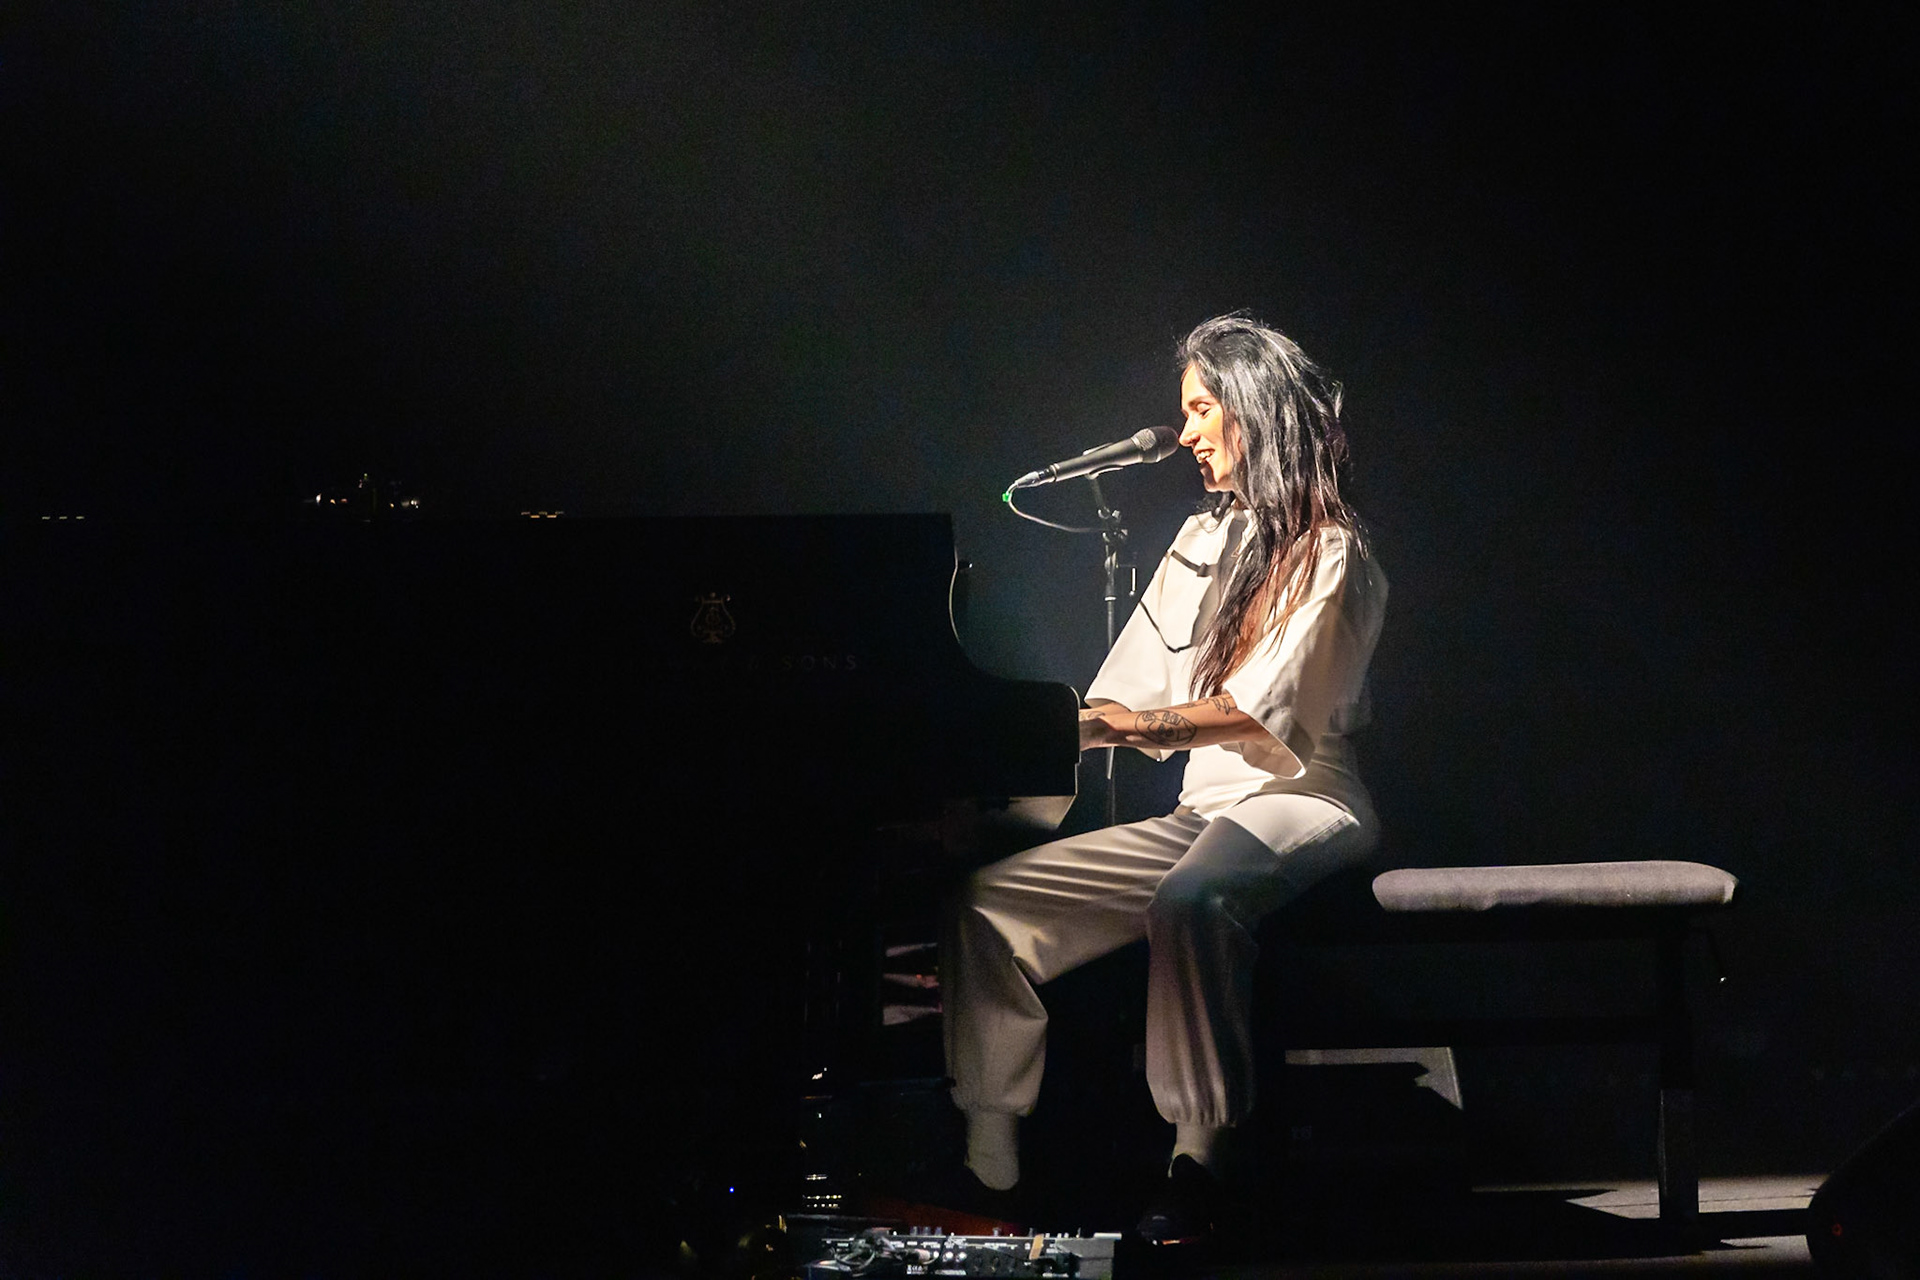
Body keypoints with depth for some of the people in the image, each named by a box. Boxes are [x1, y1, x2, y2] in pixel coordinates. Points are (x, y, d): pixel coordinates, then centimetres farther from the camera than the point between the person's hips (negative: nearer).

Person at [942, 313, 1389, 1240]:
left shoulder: (1327, 553, -2)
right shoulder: (1202, 544, 21)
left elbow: (1266, 707, -15)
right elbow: (1122, 704, 18)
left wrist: (1146, 725, -24)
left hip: (1300, 803, -8)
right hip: (1202, 812, 8)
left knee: (1189, 900, -41)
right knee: (989, 901, -7)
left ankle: (1201, 1156, -37)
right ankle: (988, 1160, -11)